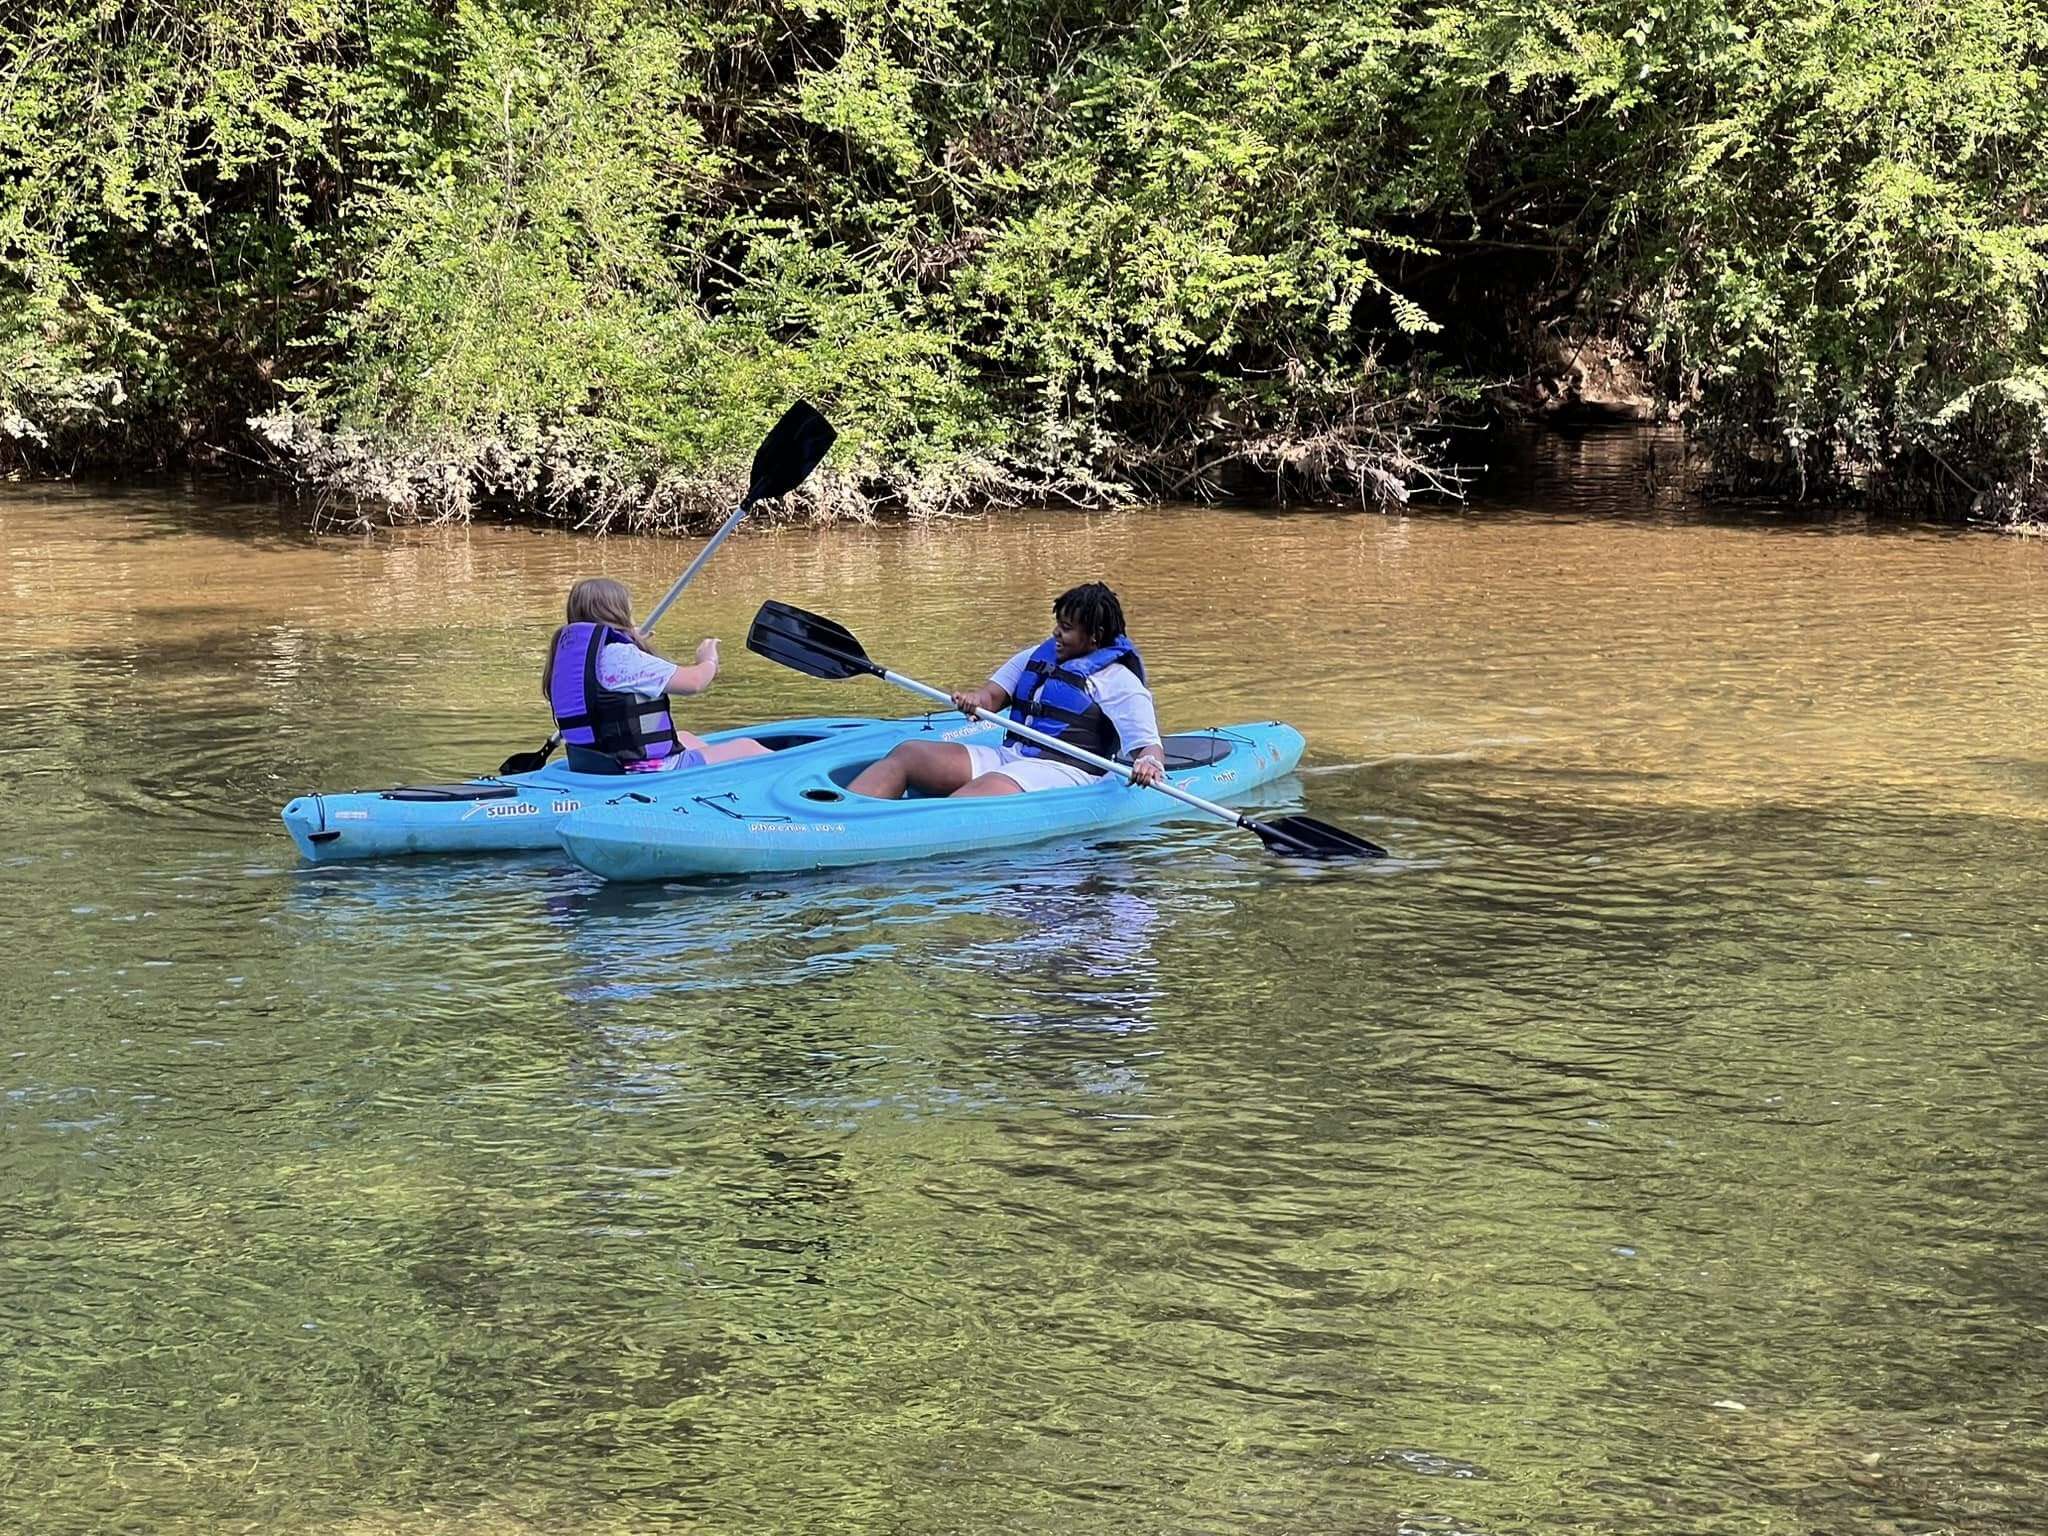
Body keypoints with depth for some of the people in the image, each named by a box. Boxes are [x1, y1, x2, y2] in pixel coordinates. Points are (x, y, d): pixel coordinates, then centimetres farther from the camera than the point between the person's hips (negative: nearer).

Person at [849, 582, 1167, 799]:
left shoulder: (1119, 681, 0)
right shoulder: (1036, 656, 22)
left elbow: (1150, 745, -8)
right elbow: (994, 695, 19)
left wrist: (1149, 763, -32)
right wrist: (976, 698, -7)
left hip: (1061, 771, -8)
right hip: (1007, 757, 8)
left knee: (984, 789, -37)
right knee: (906, 754, -9)